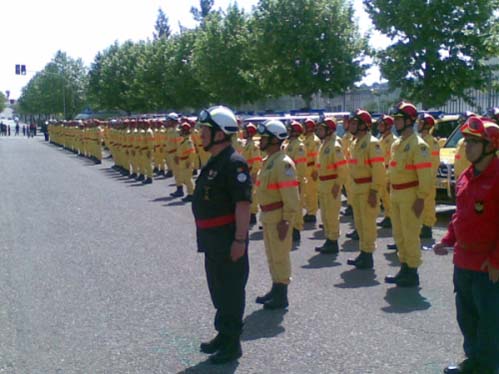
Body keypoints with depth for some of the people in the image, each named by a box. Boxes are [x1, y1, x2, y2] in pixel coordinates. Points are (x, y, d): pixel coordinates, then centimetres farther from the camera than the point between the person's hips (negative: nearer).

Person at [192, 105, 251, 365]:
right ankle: (223, 334, 34)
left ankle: (232, 343, 14)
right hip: (212, 239, 10)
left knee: (231, 290, 2)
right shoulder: (213, 162, 13)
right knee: (218, 288, 19)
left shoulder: (233, 163, -18)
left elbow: (243, 203, -23)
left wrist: (240, 239, -26)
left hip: (228, 239, -10)